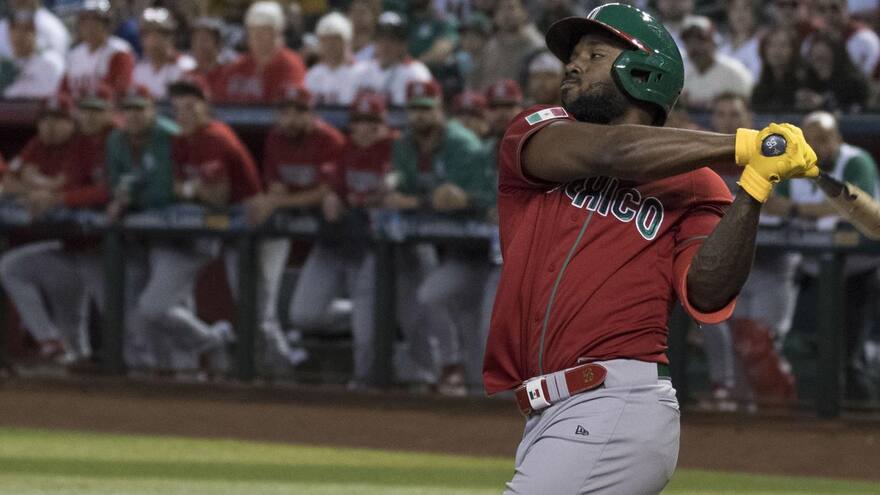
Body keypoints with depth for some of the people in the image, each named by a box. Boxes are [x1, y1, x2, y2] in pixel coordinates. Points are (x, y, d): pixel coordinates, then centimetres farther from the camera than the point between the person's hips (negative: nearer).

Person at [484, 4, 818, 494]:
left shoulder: (694, 183, 6)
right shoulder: (535, 132, 14)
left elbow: (707, 294, -11)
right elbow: (607, 152, -8)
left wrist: (755, 185, -19)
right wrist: (745, 145, -8)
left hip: (615, 413, -5)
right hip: (550, 417, 5)